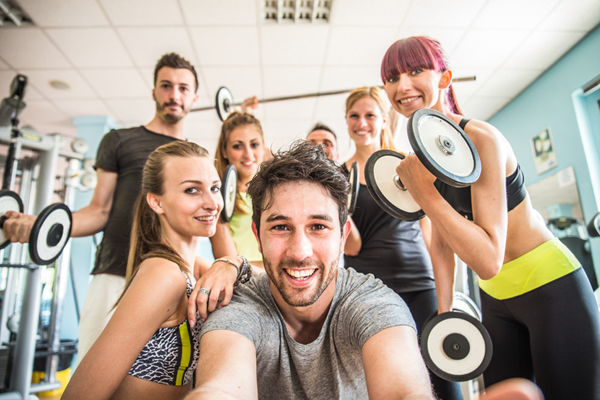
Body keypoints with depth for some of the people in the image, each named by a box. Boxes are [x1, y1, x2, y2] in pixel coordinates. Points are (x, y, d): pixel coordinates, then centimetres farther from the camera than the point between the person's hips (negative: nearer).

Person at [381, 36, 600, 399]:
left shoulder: (481, 138, -24)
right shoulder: (423, 154, -1)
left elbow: (489, 259, -31)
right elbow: (442, 244, 5)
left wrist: (422, 193, -34)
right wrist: (445, 313, 5)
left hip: (550, 288, -7)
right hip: (495, 298, 7)